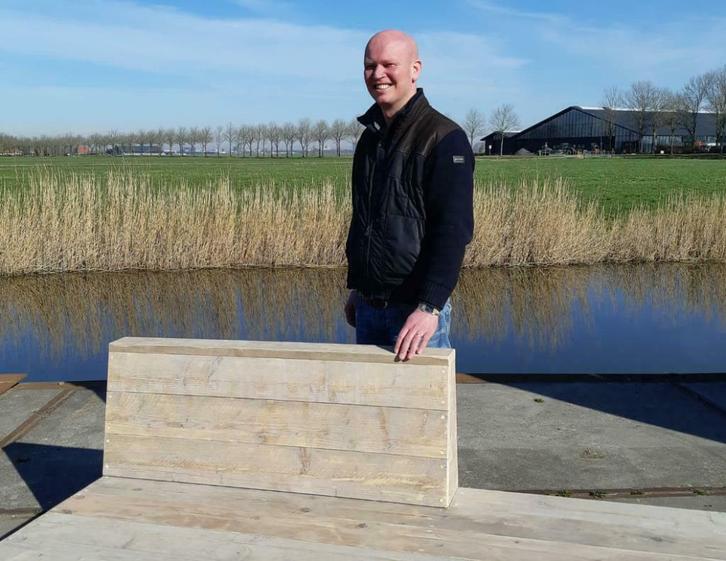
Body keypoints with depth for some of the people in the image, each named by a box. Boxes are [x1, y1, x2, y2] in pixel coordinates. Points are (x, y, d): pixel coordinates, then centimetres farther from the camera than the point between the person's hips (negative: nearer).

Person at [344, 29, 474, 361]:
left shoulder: (444, 139, -11)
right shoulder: (370, 137, 12)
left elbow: (454, 232, -19)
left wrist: (429, 307, -25)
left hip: (416, 307, -7)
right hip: (368, 307, 7)